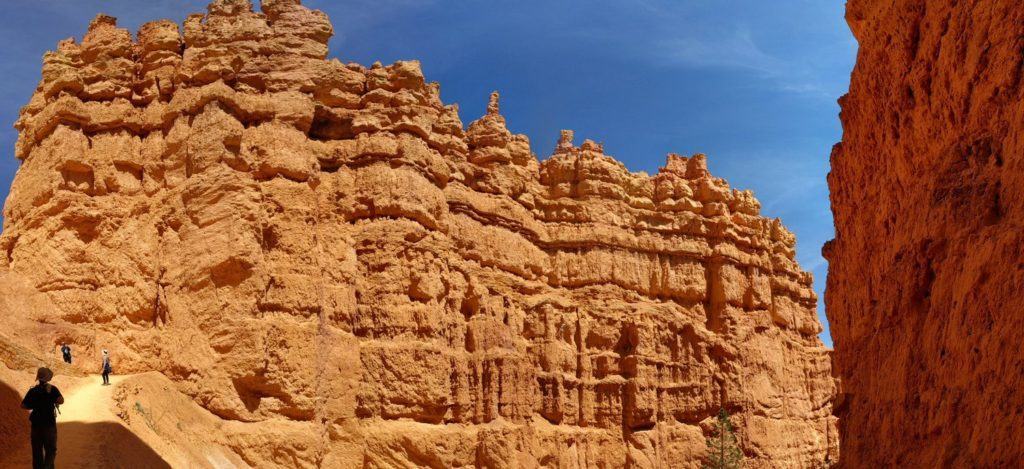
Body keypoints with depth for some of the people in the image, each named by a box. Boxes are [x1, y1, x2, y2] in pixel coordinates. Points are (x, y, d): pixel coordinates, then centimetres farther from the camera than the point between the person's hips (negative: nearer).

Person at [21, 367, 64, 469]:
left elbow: (23, 405, -1)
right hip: (50, 423, -3)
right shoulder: (52, 389, -9)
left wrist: (34, 406, 13)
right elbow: (61, 400, -22)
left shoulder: (33, 390, 0)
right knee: (50, 449, 3)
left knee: (37, 450, 14)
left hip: (36, 424, 3)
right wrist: (53, 401, -2)